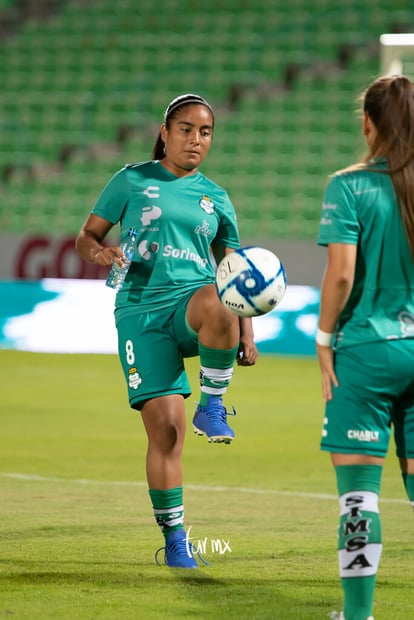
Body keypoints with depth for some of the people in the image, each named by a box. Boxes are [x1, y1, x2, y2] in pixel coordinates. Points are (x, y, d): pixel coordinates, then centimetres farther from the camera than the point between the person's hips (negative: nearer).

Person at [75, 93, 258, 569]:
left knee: (219, 302, -39)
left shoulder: (216, 198, 16)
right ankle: (174, 539, 1)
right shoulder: (132, 181, 9)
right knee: (165, 426, -12)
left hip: (193, 303, 1)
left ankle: (212, 405, -17)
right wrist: (98, 252, -13)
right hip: (142, 310, -1)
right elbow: (86, 236, 11)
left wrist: (246, 334, 10)